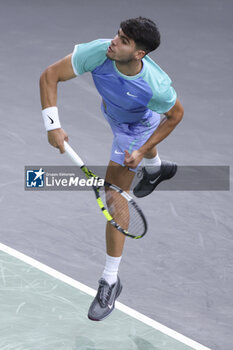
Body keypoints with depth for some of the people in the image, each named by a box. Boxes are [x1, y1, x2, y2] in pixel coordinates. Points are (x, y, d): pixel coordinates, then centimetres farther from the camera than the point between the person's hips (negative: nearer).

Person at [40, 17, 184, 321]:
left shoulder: (157, 87, -45)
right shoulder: (99, 52, -41)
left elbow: (175, 115, -22)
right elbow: (49, 76, -32)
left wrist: (141, 151, -25)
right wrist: (53, 125, -39)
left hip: (137, 127, -5)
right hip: (112, 111, 5)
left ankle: (111, 280, 1)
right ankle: (156, 168, 80)